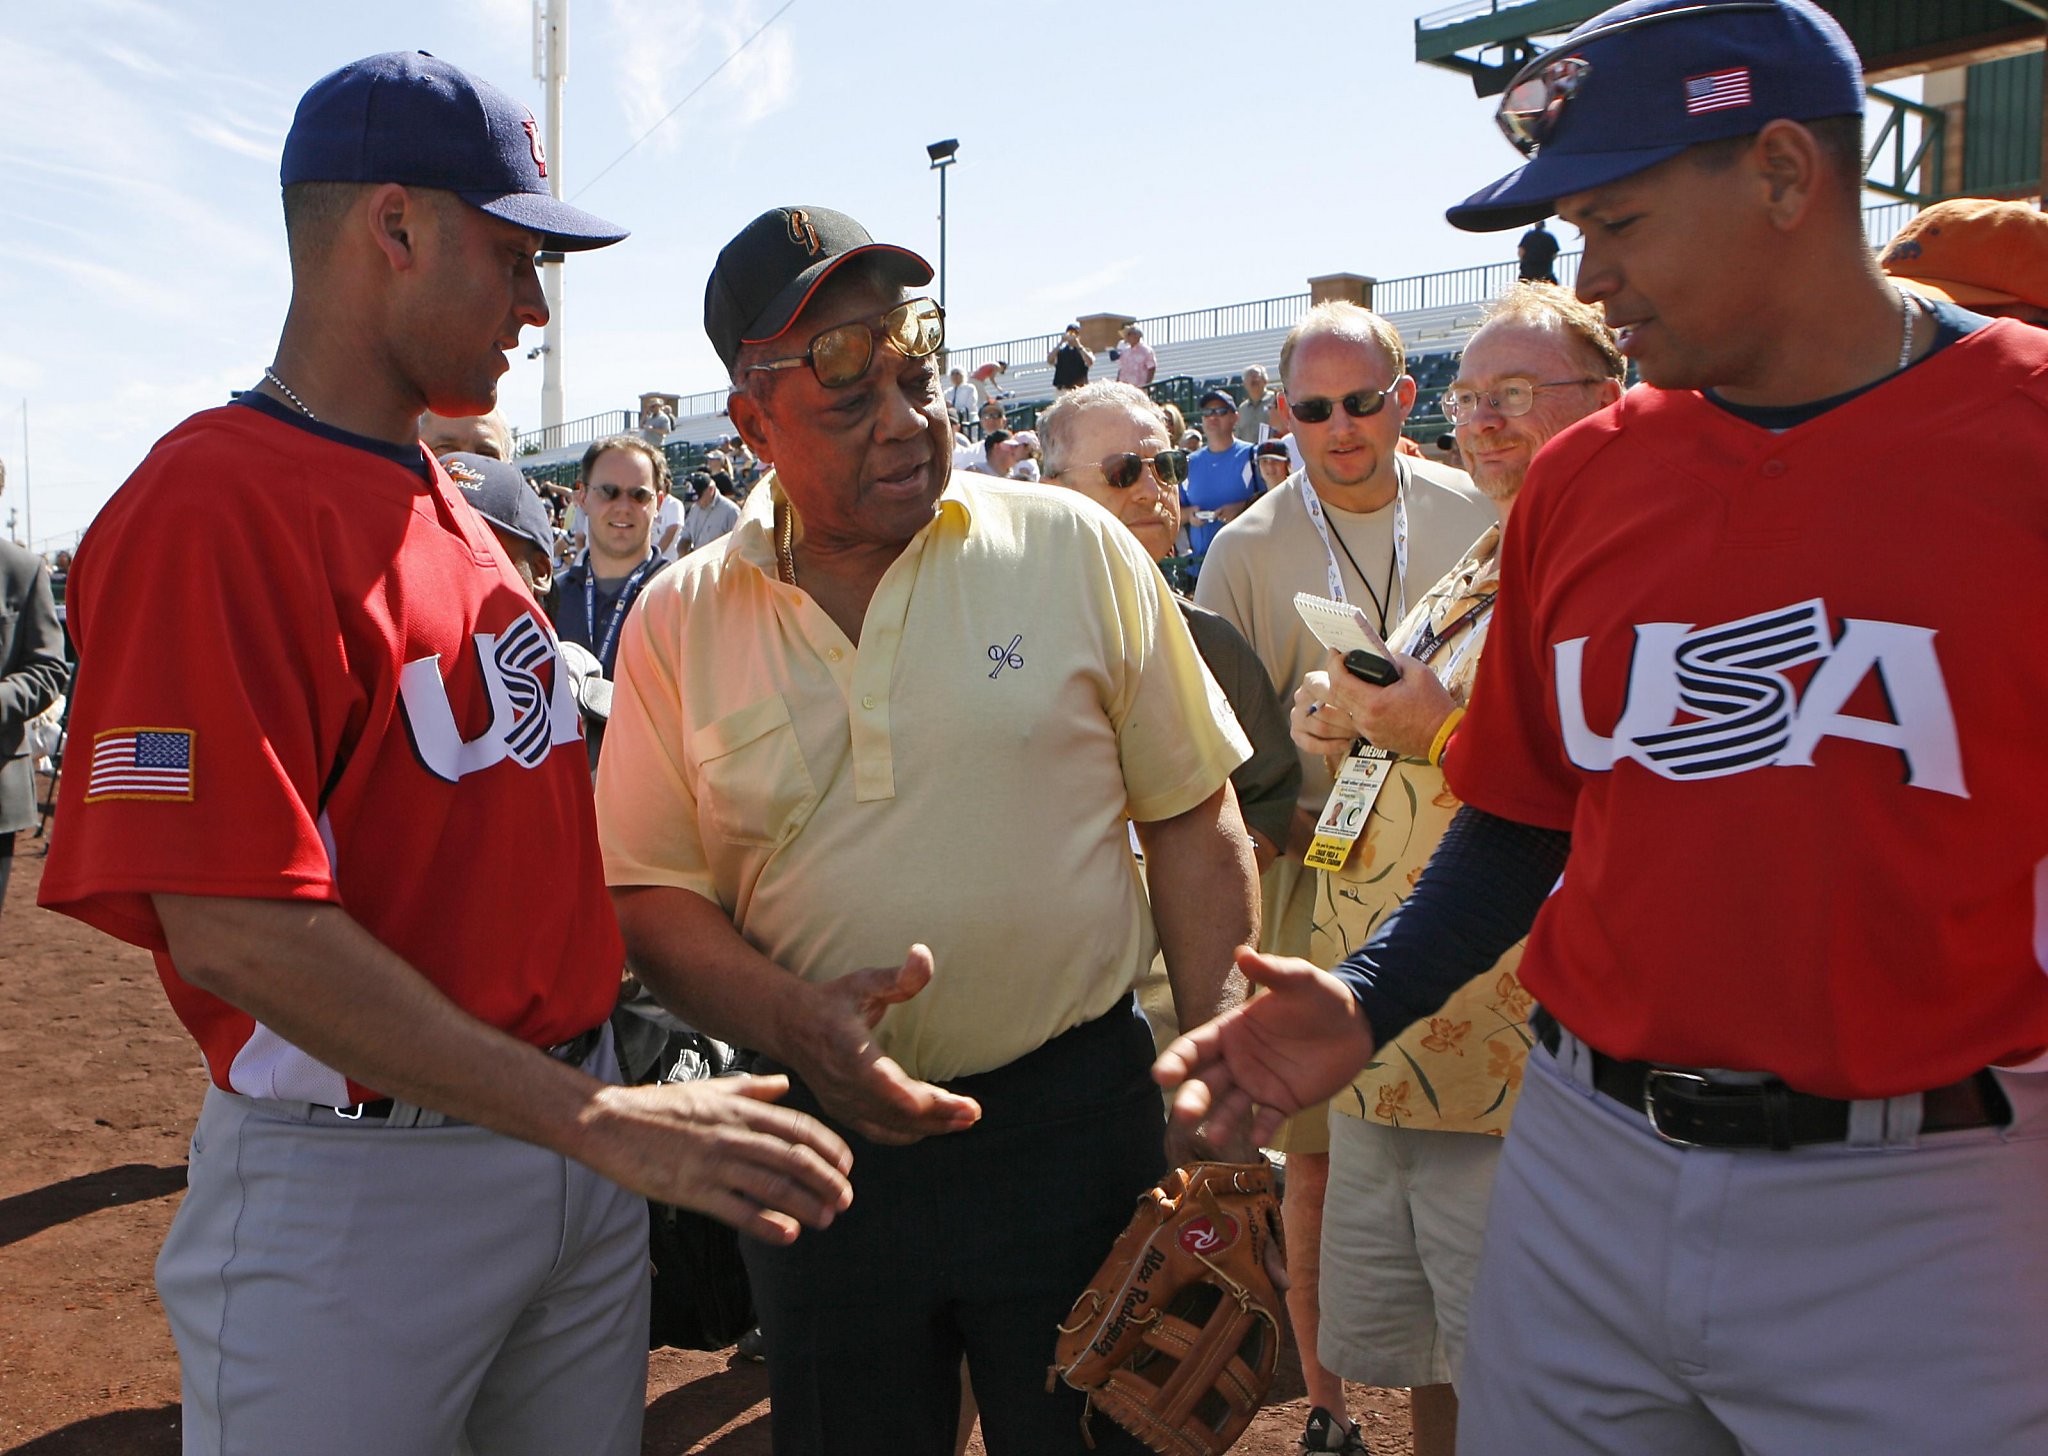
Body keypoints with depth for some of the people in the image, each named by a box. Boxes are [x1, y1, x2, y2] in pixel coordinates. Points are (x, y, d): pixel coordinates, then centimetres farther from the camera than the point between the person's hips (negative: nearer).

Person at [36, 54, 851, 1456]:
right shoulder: (211, 509, -17)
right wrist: (597, 1119, -25)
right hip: (351, 1173, -7)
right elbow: (233, 927, -24)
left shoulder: (455, 513, 10)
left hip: (571, 1126, 8)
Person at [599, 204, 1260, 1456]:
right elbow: (652, 894, 1)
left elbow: (1194, 824, -1)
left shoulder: (1076, 549, -5)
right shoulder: (678, 624, -1)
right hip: (823, 1136, 2)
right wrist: (791, 1018, -18)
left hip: (1077, 1115, -1)